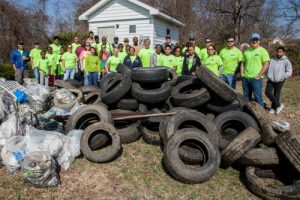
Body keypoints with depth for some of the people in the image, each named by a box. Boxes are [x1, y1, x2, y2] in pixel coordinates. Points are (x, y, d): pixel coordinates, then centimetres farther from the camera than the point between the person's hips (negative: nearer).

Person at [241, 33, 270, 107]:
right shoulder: (247, 51, 12)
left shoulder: (263, 51, -4)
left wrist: (258, 76, -14)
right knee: (246, 97, 14)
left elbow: (266, 64, -9)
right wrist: (242, 74, 6)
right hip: (245, 78, 6)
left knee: (258, 97, -1)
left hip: (256, 78, -5)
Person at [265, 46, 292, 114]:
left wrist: (281, 78, -15)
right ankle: (278, 105, 7)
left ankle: (273, 108, 23)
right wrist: (269, 76, 3)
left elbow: (289, 72, -9)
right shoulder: (272, 60, 7)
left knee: (276, 95, 5)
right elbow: (268, 68, 16)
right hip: (270, 80, 4)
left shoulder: (286, 61, -5)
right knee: (267, 92, -7)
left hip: (279, 81, -4)